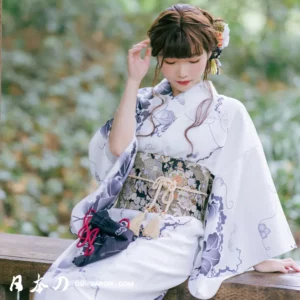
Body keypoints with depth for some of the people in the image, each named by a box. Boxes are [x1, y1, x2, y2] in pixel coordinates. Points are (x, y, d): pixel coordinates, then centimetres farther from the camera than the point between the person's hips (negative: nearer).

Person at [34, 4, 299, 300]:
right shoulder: (144, 102, 14)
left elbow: (249, 184, 3)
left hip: (173, 239, -4)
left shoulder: (228, 114, 4)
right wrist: (134, 81, -3)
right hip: (118, 227, 4)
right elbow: (118, 147, -4)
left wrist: (262, 256, 0)